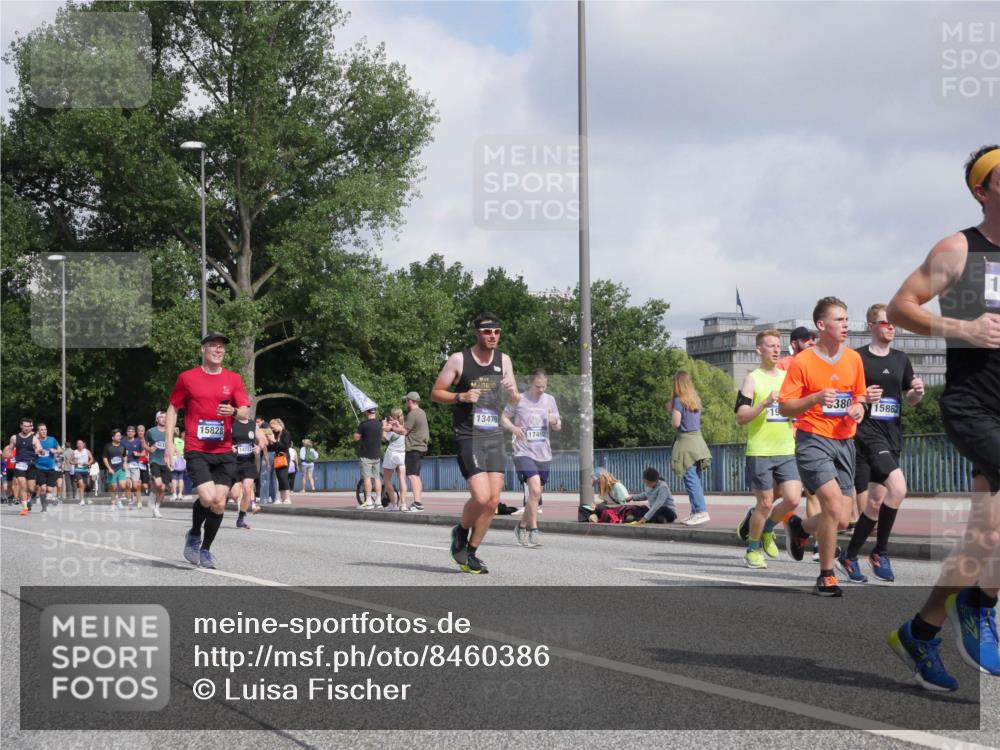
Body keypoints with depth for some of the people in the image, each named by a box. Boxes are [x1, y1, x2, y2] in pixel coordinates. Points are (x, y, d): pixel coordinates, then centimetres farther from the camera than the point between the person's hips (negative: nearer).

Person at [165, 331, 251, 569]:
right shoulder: (187, 378, 2)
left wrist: (234, 411, -19)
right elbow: (173, 409, 9)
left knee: (219, 503, 0)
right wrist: (169, 441, 1)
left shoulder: (234, 379, 8)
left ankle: (205, 549, 18)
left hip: (224, 451, 3)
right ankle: (193, 536, 10)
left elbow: (246, 412, 4)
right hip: (196, 450, -3)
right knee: (207, 497, -18)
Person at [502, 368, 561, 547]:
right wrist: (514, 428, -14)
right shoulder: (518, 400, -3)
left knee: (535, 495, 12)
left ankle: (522, 526, 32)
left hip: (543, 454, 5)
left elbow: (558, 427, 14)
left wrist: (555, 422, -10)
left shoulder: (549, 400, 8)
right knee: (535, 490, -21)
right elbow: (503, 418, 6)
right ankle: (533, 530, -15)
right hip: (524, 452, -5)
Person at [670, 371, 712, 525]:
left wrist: (672, 411, 6)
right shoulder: (696, 399, 12)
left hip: (686, 441, -8)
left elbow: (676, 423, -14)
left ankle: (701, 511, -17)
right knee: (696, 479, 10)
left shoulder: (679, 400, -10)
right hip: (697, 439, 8)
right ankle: (696, 512, 12)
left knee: (691, 479, -9)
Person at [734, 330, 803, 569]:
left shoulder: (788, 377, 13)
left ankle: (766, 528, 21)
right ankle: (752, 550, 17)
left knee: (793, 499, -7)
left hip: (786, 451, 5)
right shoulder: (752, 379, -3)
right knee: (765, 503, -2)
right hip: (760, 452, -5)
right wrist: (765, 402, -22)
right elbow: (741, 417, -11)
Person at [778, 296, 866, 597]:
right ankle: (826, 577, -5)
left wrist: (858, 408, 0)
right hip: (813, 440, -5)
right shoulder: (802, 362, -7)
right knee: (834, 506, -21)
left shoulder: (854, 359, 9)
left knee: (842, 519, 1)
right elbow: (784, 408, -6)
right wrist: (816, 398, -22)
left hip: (844, 442, 5)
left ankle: (799, 527, 34)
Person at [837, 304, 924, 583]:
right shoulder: (857, 358, -3)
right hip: (866, 432, -6)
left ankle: (849, 556, 19)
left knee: (875, 503, 5)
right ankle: (880, 552, -9)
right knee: (898, 488, -23)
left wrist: (917, 392, -1)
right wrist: (861, 398, -19)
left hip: (892, 435, 6)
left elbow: (909, 399, 22)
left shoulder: (901, 359, 14)